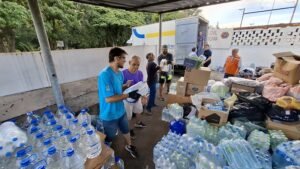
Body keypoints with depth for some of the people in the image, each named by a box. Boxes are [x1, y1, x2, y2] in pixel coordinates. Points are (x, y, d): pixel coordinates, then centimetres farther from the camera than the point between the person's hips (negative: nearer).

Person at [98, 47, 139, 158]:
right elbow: (109, 98, -31)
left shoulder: (119, 73, -1)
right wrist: (128, 95, -29)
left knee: (126, 130, 27)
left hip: (121, 110, 7)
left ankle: (129, 146, 55)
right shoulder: (105, 75, -29)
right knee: (108, 138, 19)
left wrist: (127, 86, -5)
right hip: (110, 115, -7)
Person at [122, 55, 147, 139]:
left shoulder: (140, 73, -10)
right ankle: (128, 129, 42)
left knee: (139, 111, 28)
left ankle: (137, 123, 59)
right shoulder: (123, 73, -25)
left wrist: (143, 96, -11)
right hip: (127, 99, -5)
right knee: (128, 117, 12)